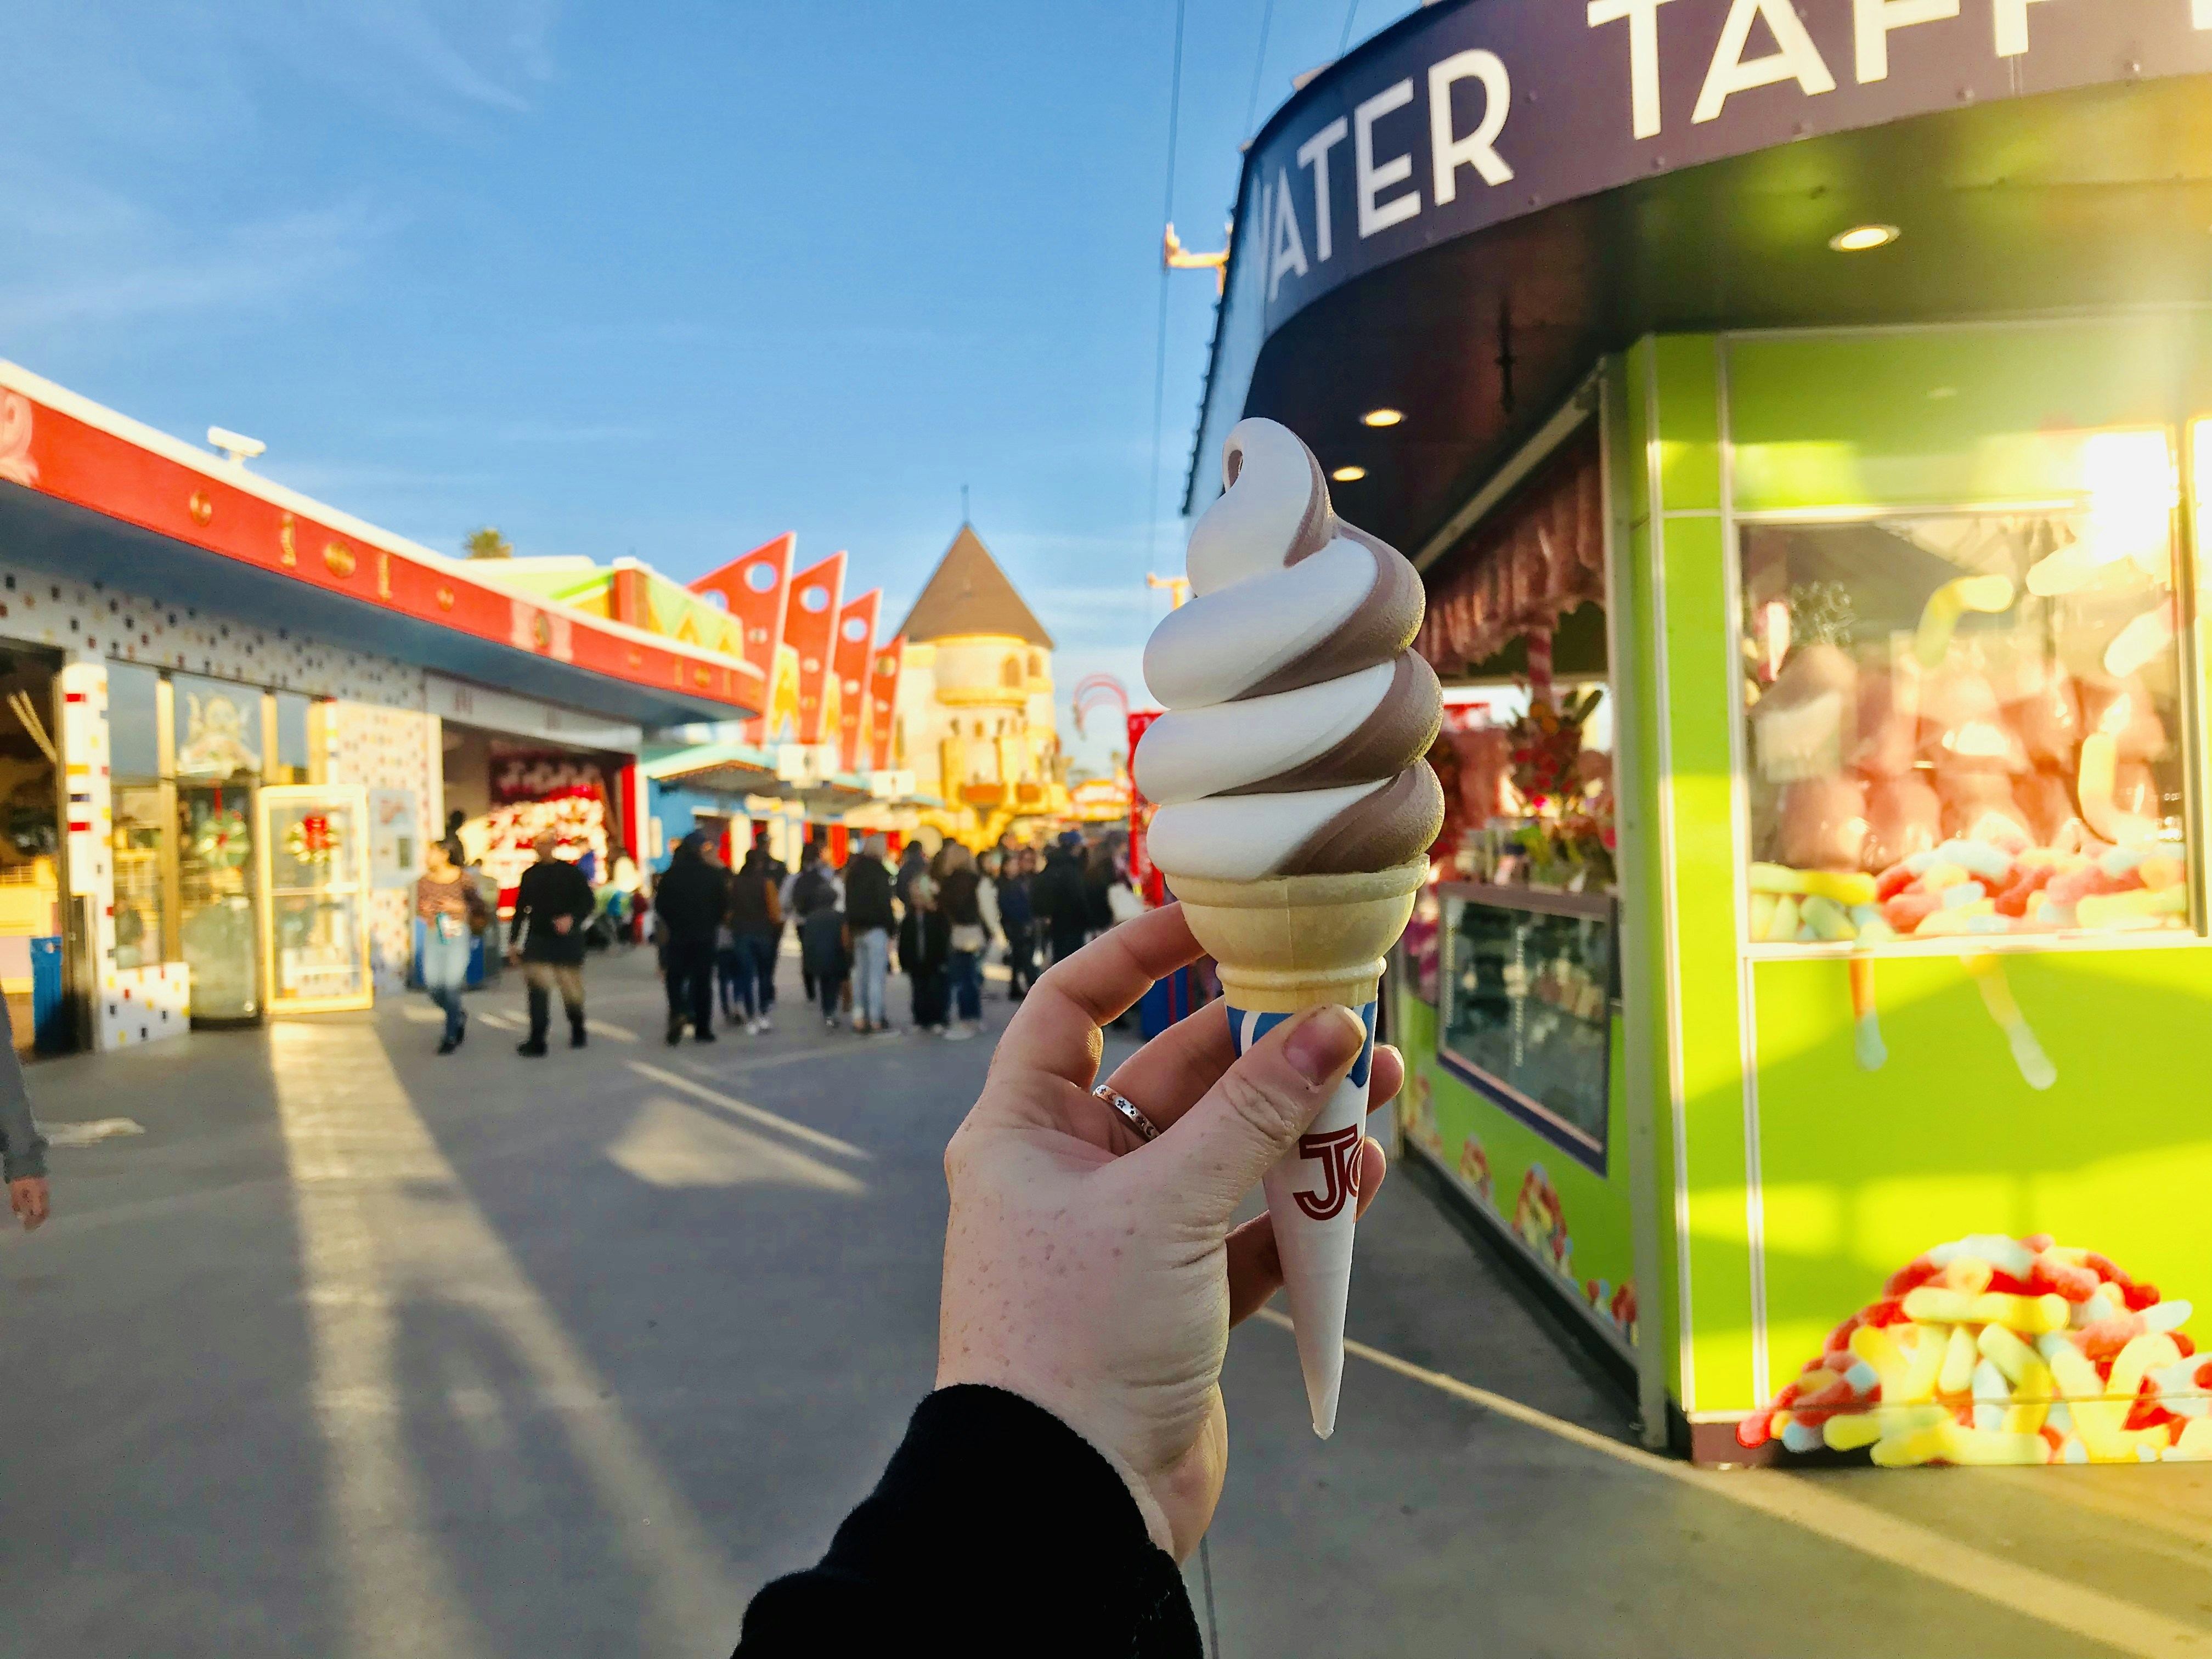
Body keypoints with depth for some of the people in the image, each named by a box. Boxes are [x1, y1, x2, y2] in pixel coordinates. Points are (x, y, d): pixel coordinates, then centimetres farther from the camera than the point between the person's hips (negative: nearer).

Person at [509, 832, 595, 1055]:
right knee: (538, 987, -10)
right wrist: (514, 941, 13)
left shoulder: (570, 872, -1)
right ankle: (537, 1040, -10)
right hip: (537, 939, 2)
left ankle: (578, 1031, 29)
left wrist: (572, 919, -20)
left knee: (571, 988, 6)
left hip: (566, 939, -2)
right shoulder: (530, 875, 10)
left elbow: (587, 901, -2)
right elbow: (521, 909, 15)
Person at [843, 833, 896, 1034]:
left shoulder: (854, 870, 14)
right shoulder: (878, 871, -11)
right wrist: (891, 930, -9)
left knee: (860, 974, 11)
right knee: (876, 975, -6)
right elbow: (884, 902, -14)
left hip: (857, 928, 8)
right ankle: (875, 1019, -8)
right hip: (876, 929, -8)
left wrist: (850, 927, 19)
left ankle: (859, 1018, 13)